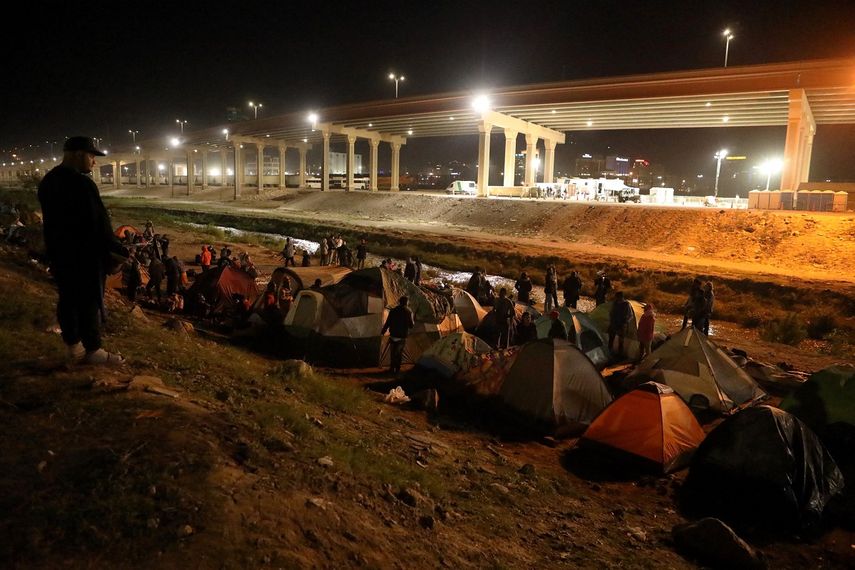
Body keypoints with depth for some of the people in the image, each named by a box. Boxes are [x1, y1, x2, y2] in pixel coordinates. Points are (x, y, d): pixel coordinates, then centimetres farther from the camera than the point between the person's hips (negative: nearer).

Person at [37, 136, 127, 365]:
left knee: (67, 300, 16)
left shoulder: (47, 181, 8)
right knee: (89, 302, 2)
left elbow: (51, 220, 14)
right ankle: (92, 350, 12)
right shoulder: (81, 184, -22)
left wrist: (56, 248, 21)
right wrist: (120, 250, -13)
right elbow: (99, 225, -22)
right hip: (84, 255, -9)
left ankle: (73, 346, 27)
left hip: (58, 253, 9)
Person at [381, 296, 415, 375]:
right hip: (402, 336, -1)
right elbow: (411, 325, -7)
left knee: (392, 352, 12)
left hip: (393, 335, 1)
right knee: (399, 353, 11)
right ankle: (397, 369, 13)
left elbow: (387, 323, -3)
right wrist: (413, 322, 15)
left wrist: (382, 332, 9)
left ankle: (392, 368, 13)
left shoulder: (393, 311, -3)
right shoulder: (408, 312, -7)